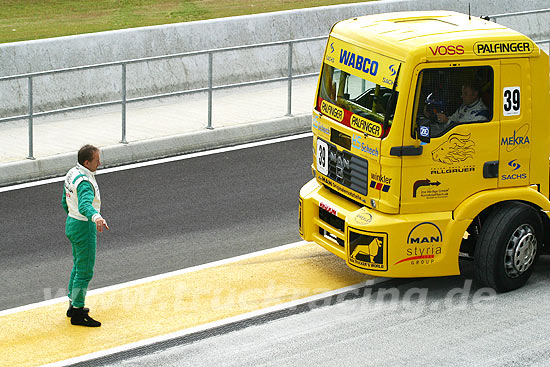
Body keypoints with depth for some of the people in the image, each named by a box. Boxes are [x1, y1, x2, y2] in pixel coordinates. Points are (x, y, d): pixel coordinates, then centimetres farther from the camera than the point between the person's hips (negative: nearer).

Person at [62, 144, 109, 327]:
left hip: (72, 223, 10)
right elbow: (85, 205, -43)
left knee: (78, 267, 22)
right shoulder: (84, 182, -25)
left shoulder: (72, 173, 6)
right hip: (84, 228, -10)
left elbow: (65, 201, 18)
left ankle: (74, 305, 32)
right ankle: (77, 314, 4)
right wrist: (96, 217, -61)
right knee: (85, 271, -2)